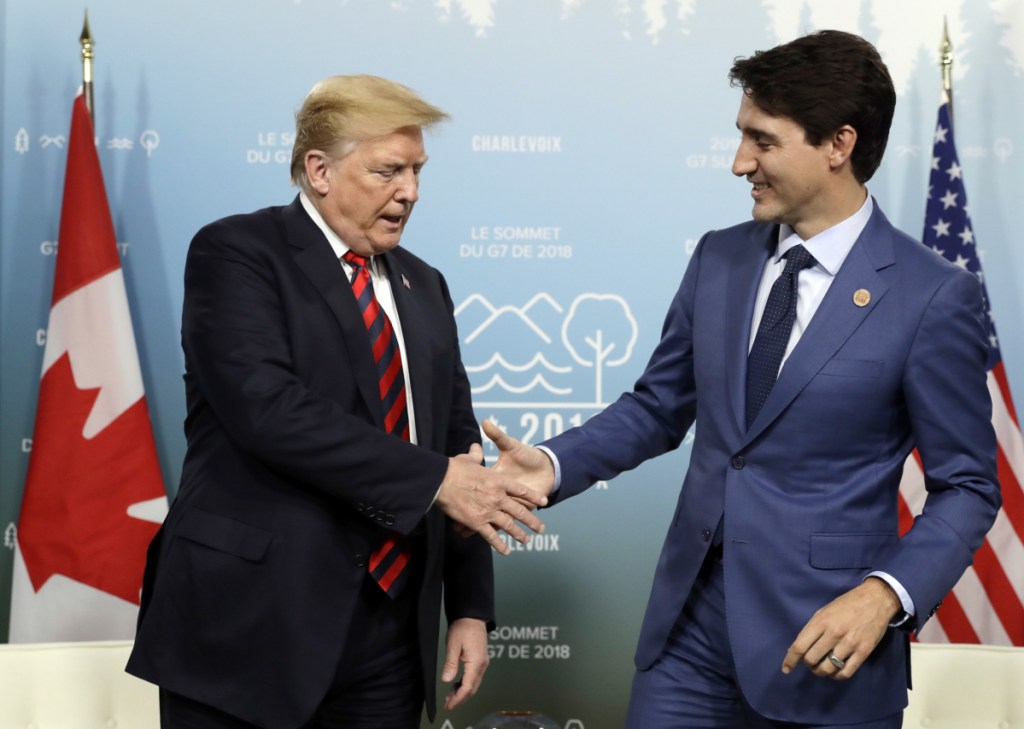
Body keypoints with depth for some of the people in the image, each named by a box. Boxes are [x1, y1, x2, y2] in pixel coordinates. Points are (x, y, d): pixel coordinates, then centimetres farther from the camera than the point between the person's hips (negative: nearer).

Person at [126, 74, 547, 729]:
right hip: (253, 627, -5)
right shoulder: (236, 253, -5)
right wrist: (432, 480, -19)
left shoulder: (423, 287, 15)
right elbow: (267, 407, -20)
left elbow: (458, 442, 15)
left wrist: (471, 606, 7)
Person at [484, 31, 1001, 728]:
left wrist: (886, 595, -20)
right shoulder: (719, 258, 5)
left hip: (822, 641, -4)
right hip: (691, 622, 5)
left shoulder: (934, 296, -11)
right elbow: (658, 406, 14)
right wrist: (555, 463, -2)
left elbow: (966, 485, -6)